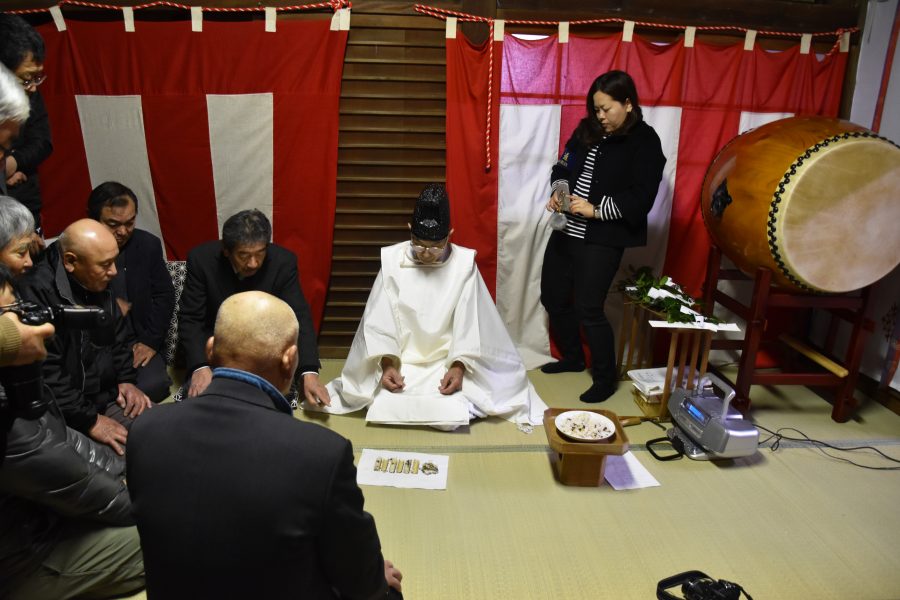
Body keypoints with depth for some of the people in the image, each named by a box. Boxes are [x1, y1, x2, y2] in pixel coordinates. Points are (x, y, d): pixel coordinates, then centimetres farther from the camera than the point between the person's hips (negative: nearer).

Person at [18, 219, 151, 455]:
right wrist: (89, 420, -19)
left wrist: (127, 379, 5)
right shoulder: (37, 292, -22)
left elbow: (121, 336, 19)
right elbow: (44, 375, -24)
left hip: (108, 398, 8)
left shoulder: (97, 283, 5)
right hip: (65, 416, -8)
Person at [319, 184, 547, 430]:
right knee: (386, 410, -22)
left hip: (449, 363, 0)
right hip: (400, 363, 1)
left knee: (451, 416, -22)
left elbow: (469, 324, -8)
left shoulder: (464, 263, -7)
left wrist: (458, 367, -20)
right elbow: (380, 321, -5)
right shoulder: (392, 260, -5)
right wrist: (387, 365, -17)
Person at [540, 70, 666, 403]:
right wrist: (559, 192, -4)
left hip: (602, 240, -7)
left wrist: (596, 210, -21)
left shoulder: (645, 142, -8)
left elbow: (640, 199, -15)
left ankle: (605, 378, 14)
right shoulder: (588, 130, 10)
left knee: (588, 309, -8)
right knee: (552, 296, 13)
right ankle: (573, 357, 37)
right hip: (566, 231, 7)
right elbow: (562, 166, 16)